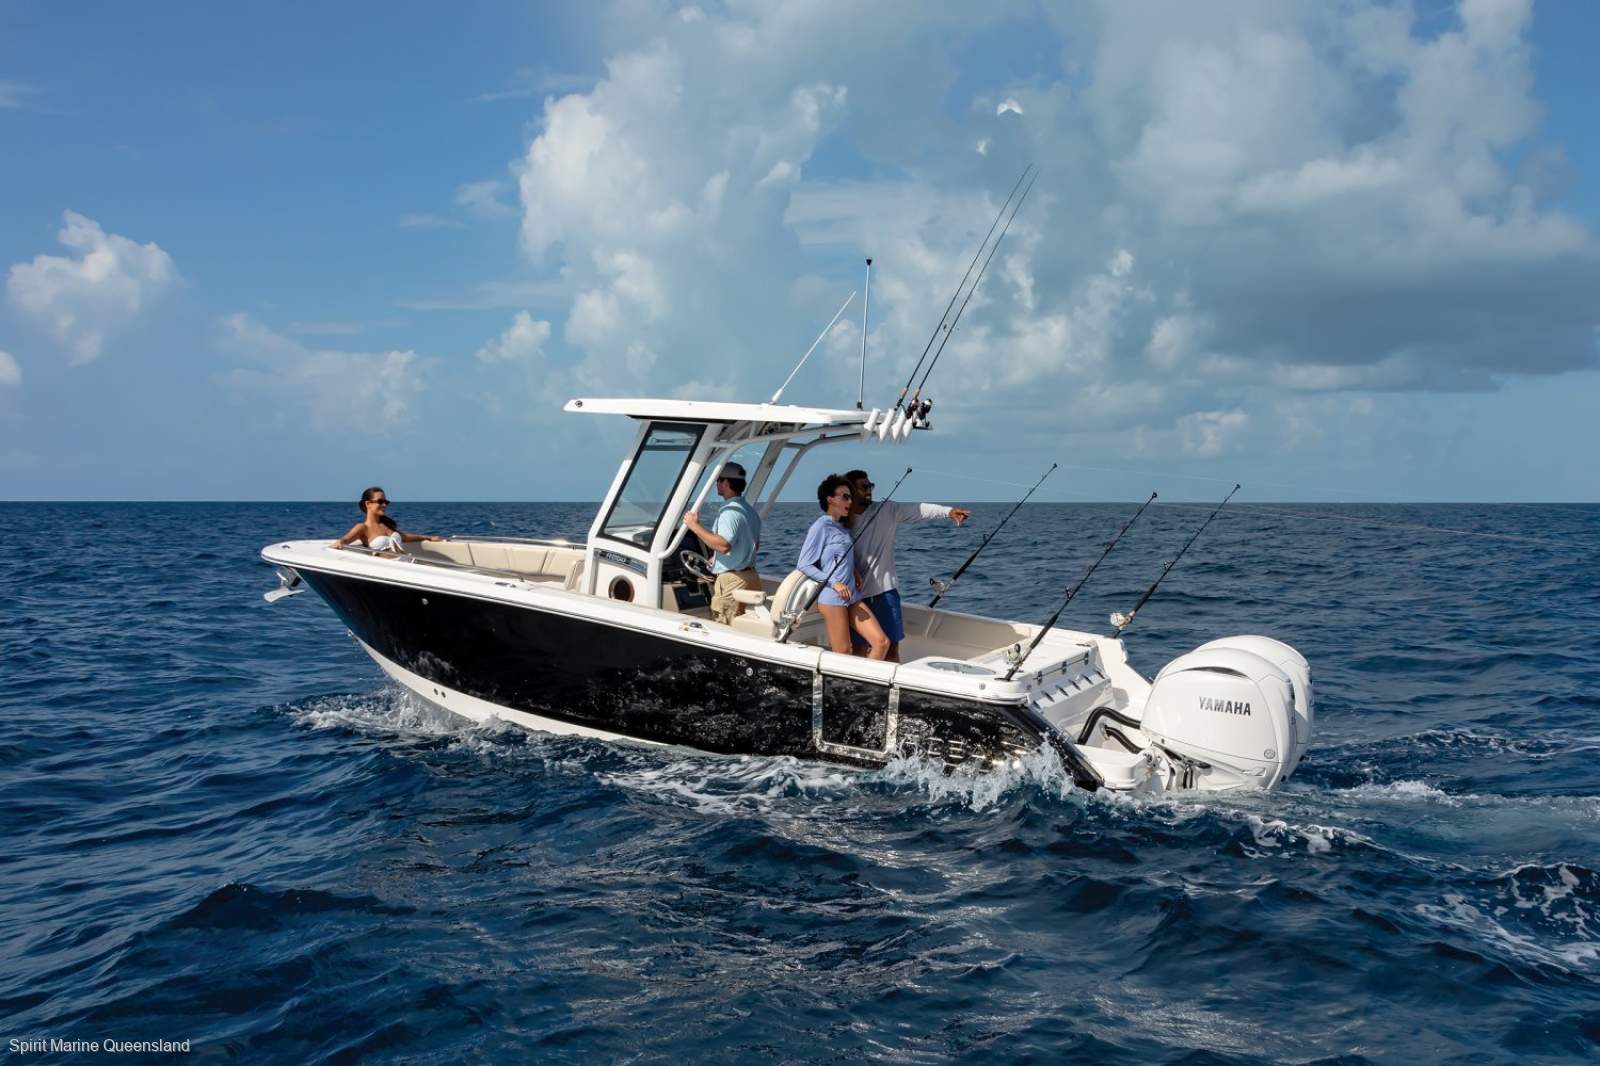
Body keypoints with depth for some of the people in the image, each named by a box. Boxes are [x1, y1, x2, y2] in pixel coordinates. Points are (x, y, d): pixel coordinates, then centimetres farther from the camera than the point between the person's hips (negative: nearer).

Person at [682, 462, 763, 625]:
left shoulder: (730, 511, -17)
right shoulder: (750, 510, 15)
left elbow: (723, 544, -28)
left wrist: (695, 526, -20)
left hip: (732, 579, -10)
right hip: (751, 575, 10)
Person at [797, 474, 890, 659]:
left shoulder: (843, 528, 16)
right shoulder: (820, 527, -7)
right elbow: (803, 565, -10)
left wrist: (856, 573, 6)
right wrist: (834, 583, -18)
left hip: (852, 597, 7)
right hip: (832, 598, -7)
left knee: (882, 642, -2)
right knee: (844, 654, -5)